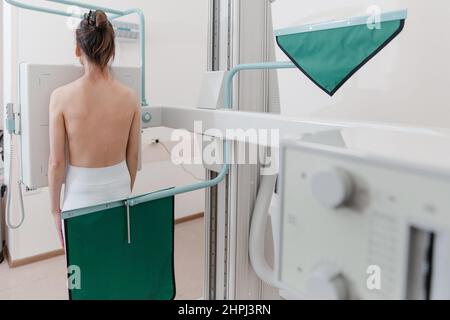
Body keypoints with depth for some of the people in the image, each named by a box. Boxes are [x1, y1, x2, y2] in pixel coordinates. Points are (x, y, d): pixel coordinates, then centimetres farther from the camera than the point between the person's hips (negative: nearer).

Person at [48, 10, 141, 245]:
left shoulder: (62, 96, -14)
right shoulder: (129, 97, -6)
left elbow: (57, 162, -10)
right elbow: (133, 156, 2)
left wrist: (55, 208, 3)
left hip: (80, 195, -2)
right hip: (118, 189, 3)